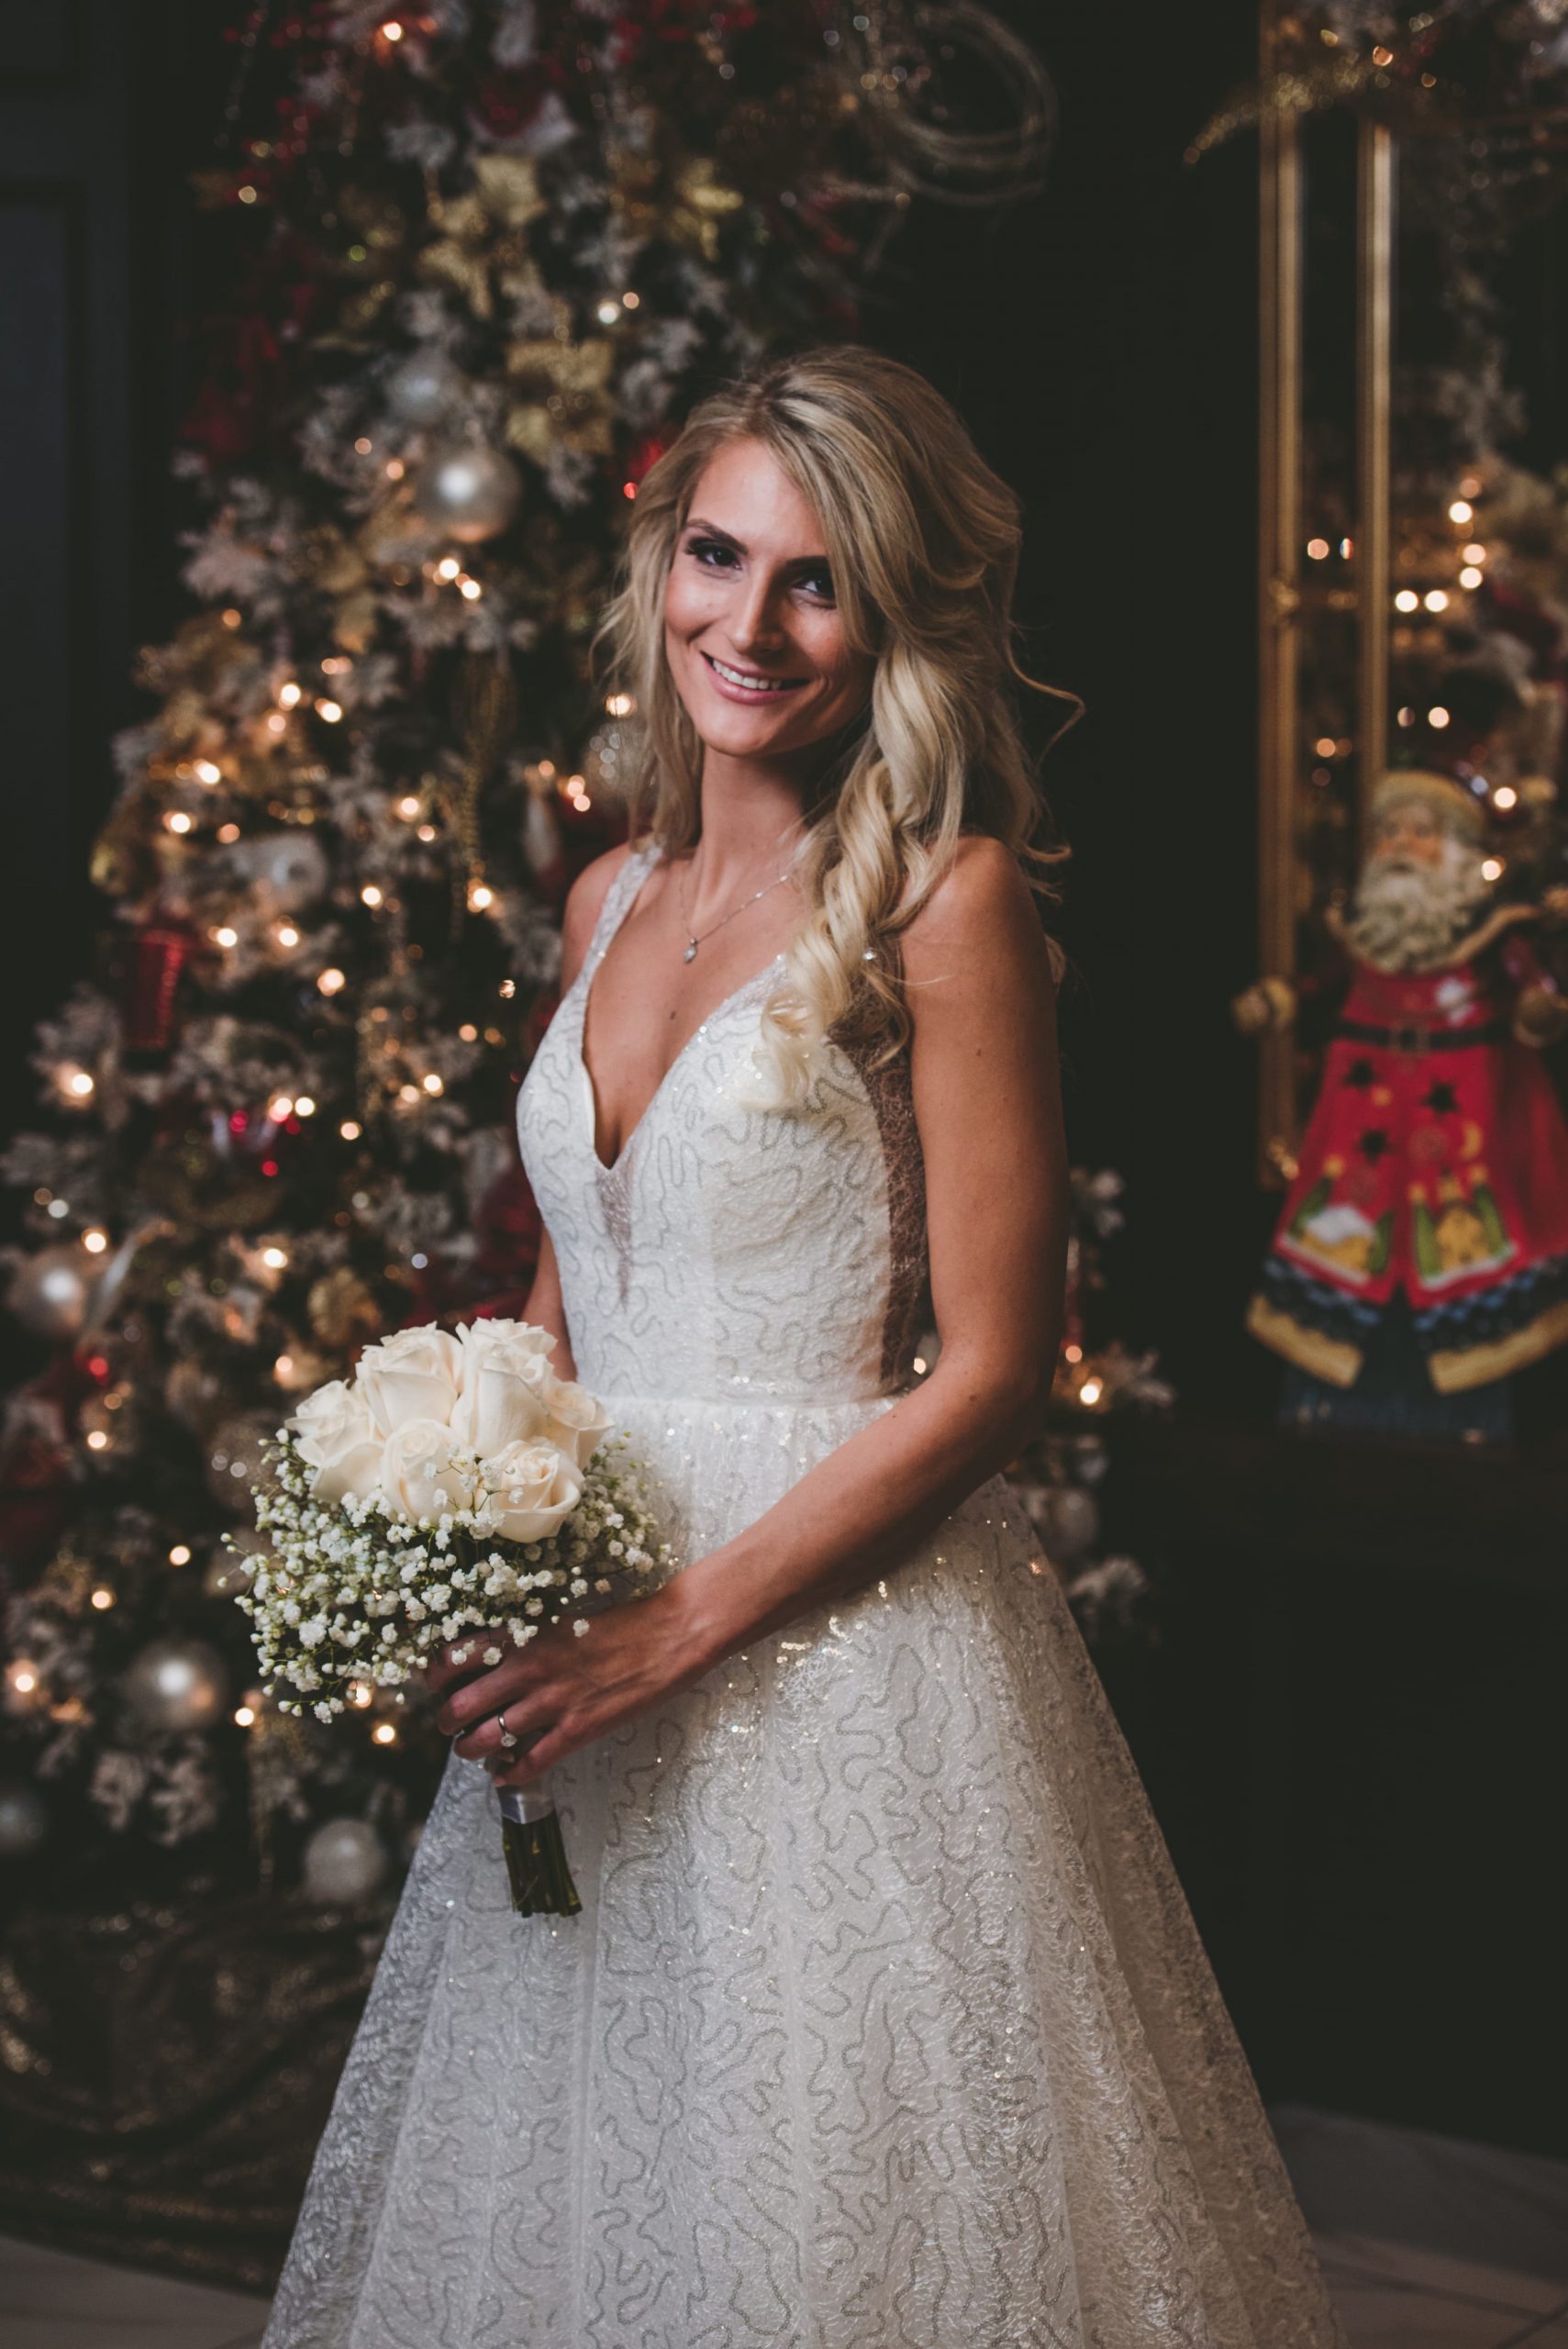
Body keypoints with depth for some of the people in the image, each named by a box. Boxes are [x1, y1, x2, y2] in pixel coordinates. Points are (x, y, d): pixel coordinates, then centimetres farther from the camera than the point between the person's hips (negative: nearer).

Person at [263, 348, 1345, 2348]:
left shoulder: (944, 900, -10)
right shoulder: (611, 900, 10)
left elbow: (991, 1369, -13)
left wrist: (678, 1628, -16)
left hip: (839, 1622, -6)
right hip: (578, 1627, 6)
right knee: (572, 2188, 16)